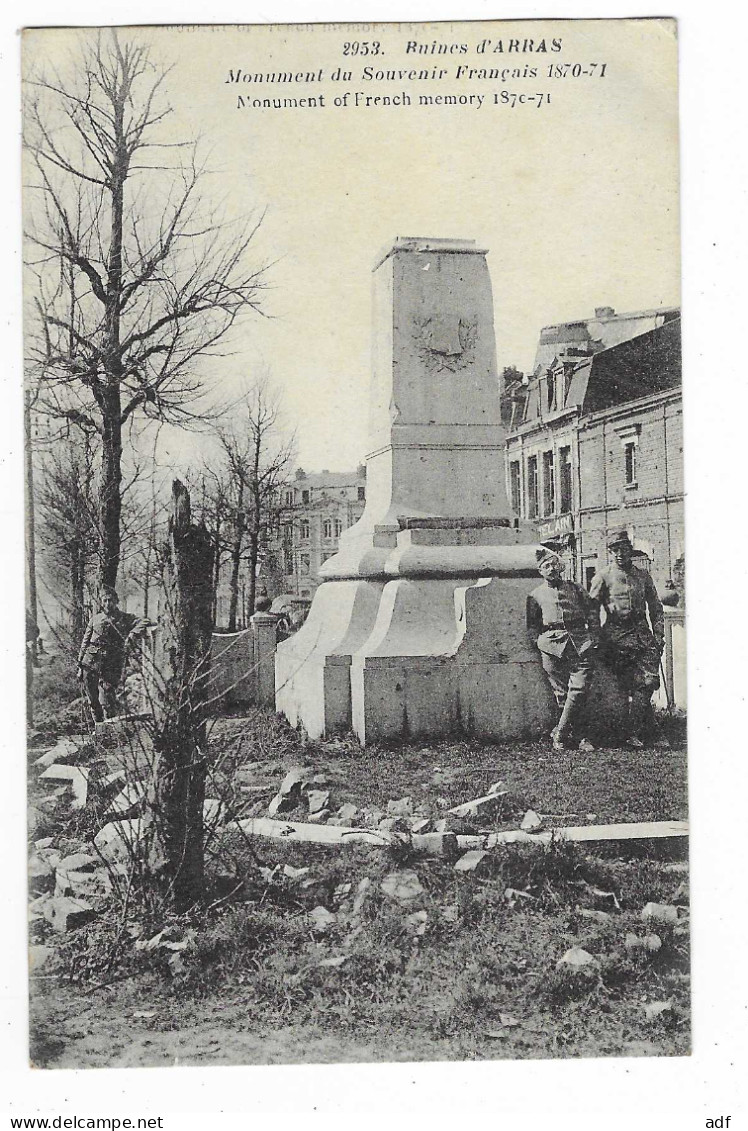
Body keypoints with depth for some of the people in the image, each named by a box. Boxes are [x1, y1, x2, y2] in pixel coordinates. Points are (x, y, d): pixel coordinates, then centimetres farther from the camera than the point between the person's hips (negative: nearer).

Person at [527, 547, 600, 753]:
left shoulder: (575, 588, 16)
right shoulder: (536, 595, 14)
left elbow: (592, 610, 18)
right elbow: (532, 624, 17)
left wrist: (594, 635, 9)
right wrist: (539, 641, 3)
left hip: (580, 642, 1)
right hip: (552, 643, 0)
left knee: (580, 688, -12)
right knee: (561, 692, -2)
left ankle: (560, 733, -4)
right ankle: (577, 735, 9)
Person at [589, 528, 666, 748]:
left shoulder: (643, 576, 15)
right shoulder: (603, 576, 3)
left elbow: (656, 608, 20)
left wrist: (659, 636, 10)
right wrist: (596, 641, -3)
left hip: (643, 633, 3)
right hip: (617, 636, -3)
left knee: (649, 680, -11)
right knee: (630, 686, -5)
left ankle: (633, 733, -5)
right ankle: (650, 732, 4)